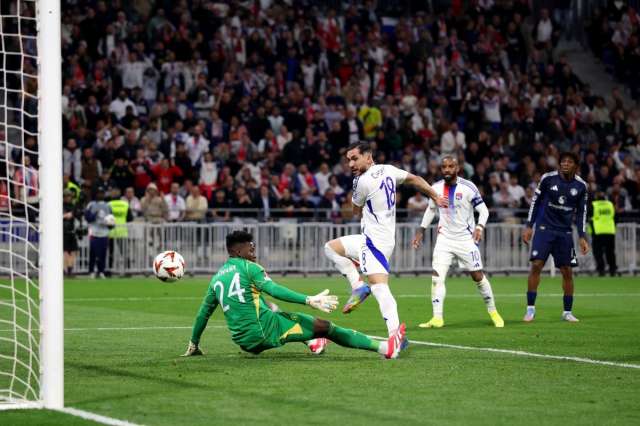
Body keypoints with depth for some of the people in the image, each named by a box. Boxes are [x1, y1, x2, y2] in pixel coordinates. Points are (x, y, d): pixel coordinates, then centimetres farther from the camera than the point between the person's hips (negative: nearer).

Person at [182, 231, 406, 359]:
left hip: (245, 342, 8)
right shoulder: (248, 267, -4)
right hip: (263, 328, -8)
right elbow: (273, 289, -18)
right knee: (323, 326, -6)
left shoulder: (216, 278, 16)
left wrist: (194, 344, 34)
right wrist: (309, 300, -25)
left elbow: (203, 313, 21)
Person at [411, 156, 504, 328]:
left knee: (478, 276, 3)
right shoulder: (436, 188, 0)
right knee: (437, 277, -11)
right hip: (444, 239, 3)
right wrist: (421, 230, 12)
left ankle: (493, 311, 22)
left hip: (466, 239, -3)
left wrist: (479, 227, -25)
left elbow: (483, 210, -8)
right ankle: (437, 318, -12)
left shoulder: (468, 188, -13)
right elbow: (431, 210, 17)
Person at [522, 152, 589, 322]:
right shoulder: (548, 178, -6)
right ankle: (530, 308, -6)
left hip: (564, 231, 2)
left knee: (567, 271, 1)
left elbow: (581, 212, 8)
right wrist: (529, 226, -1)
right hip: (544, 228, -2)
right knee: (536, 265, -14)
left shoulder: (581, 186, 0)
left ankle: (567, 311, 14)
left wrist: (582, 237, 3)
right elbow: (535, 201, 3)